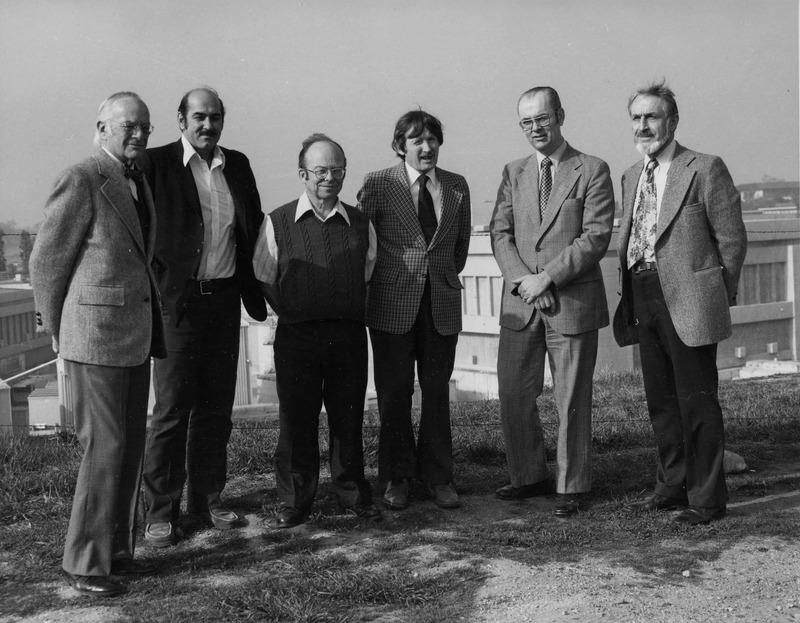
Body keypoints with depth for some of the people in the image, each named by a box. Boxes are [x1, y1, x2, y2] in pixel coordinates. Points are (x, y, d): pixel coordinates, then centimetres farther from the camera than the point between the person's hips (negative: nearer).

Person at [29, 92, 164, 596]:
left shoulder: (137, 184, 14)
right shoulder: (80, 181, -13)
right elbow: (47, 262, -8)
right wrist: (58, 333, 1)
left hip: (134, 336, 9)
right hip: (96, 336, -8)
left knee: (131, 447, 11)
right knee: (105, 449, -6)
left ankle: (117, 549, 22)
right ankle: (87, 563, 6)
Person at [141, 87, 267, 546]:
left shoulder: (238, 165, 11)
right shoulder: (156, 164, -4)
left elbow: (253, 229, 16)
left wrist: (254, 293, 11)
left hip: (225, 300, 5)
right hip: (177, 301, -5)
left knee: (216, 406, 12)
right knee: (172, 409, -2)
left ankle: (207, 498, 25)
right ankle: (161, 512, 9)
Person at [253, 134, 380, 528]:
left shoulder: (360, 223, 6)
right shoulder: (278, 223, -1)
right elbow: (263, 277, 8)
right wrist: (293, 312, 9)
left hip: (349, 333, 2)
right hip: (296, 335, -1)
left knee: (349, 418, 8)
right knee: (296, 421, 4)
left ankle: (353, 493, 24)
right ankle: (294, 502, 17)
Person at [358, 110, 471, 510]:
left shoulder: (457, 187, 7)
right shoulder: (377, 185, -2)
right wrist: (385, 279, 5)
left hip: (442, 305, 2)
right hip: (393, 307, -2)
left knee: (437, 392, 7)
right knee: (394, 394, 4)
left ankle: (437, 477, 19)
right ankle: (396, 477, 19)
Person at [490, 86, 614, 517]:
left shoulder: (592, 171, -1)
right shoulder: (514, 173, 13)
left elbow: (596, 238, -9)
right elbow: (500, 232, 6)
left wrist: (546, 278, -16)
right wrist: (521, 279, -11)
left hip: (572, 303, -4)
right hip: (520, 303, 4)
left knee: (572, 401, 4)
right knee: (513, 395, 7)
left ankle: (572, 486, 18)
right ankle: (529, 476, 25)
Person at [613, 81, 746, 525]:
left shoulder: (705, 170, -6)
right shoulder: (632, 176, 16)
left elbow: (731, 238, -5)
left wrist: (719, 298, -2)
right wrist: (631, 295, 9)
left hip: (687, 301, -7)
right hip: (642, 301, 7)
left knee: (697, 402, -1)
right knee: (661, 401, 13)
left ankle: (707, 499, 10)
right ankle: (672, 486, 26)